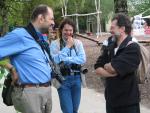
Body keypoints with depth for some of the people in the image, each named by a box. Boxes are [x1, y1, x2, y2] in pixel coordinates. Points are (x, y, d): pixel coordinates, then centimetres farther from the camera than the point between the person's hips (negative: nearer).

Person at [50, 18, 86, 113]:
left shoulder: (78, 43, 4)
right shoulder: (54, 44, -4)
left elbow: (83, 59, -7)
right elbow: (55, 60, -16)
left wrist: (66, 59, -15)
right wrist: (67, 46, -14)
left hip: (76, 78, 3)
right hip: (63, 79, -3)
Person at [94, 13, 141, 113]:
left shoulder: (133, 48, -16)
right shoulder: (109, 47, 6)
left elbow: (112, 68, -25)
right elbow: (97, 69, 0)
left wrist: (106, 66, -3)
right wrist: (113, 73, -16)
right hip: (110, 100, 6)